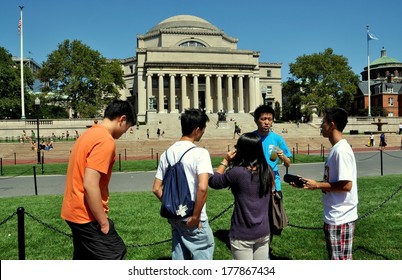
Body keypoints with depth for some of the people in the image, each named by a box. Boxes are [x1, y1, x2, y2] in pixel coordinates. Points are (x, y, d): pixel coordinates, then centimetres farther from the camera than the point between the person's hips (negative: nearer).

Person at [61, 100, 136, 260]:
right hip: (87, 216, -10)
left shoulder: (89, 134, 11)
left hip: (75, 211, 10)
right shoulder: (105, 140, -19)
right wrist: (104, 223, -18)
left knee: (83, 260, 19)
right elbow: (90, 185, -26)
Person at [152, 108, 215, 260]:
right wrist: (196, 216, -17)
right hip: (193, 220, -6)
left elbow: (156, 189, 7)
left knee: (179, 257, 19)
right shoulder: (200, 153, -15)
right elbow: (202, 187, -27)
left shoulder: (167, 153, 4)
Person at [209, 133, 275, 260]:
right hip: (264, 231, 5)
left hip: (242, 235, -5)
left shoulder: (237, 172, -22)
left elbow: (213, 182, -7)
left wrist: (225, 161, 2)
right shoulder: (268, 171, -4)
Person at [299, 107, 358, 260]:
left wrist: (317, 185, -16)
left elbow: (346, 185, -23)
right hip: (334, 216, 10)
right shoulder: (335, 149, 11)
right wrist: (310, 182, 7)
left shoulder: (341, 150, -20)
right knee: (336, 259, 22)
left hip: (341, 217, -10)